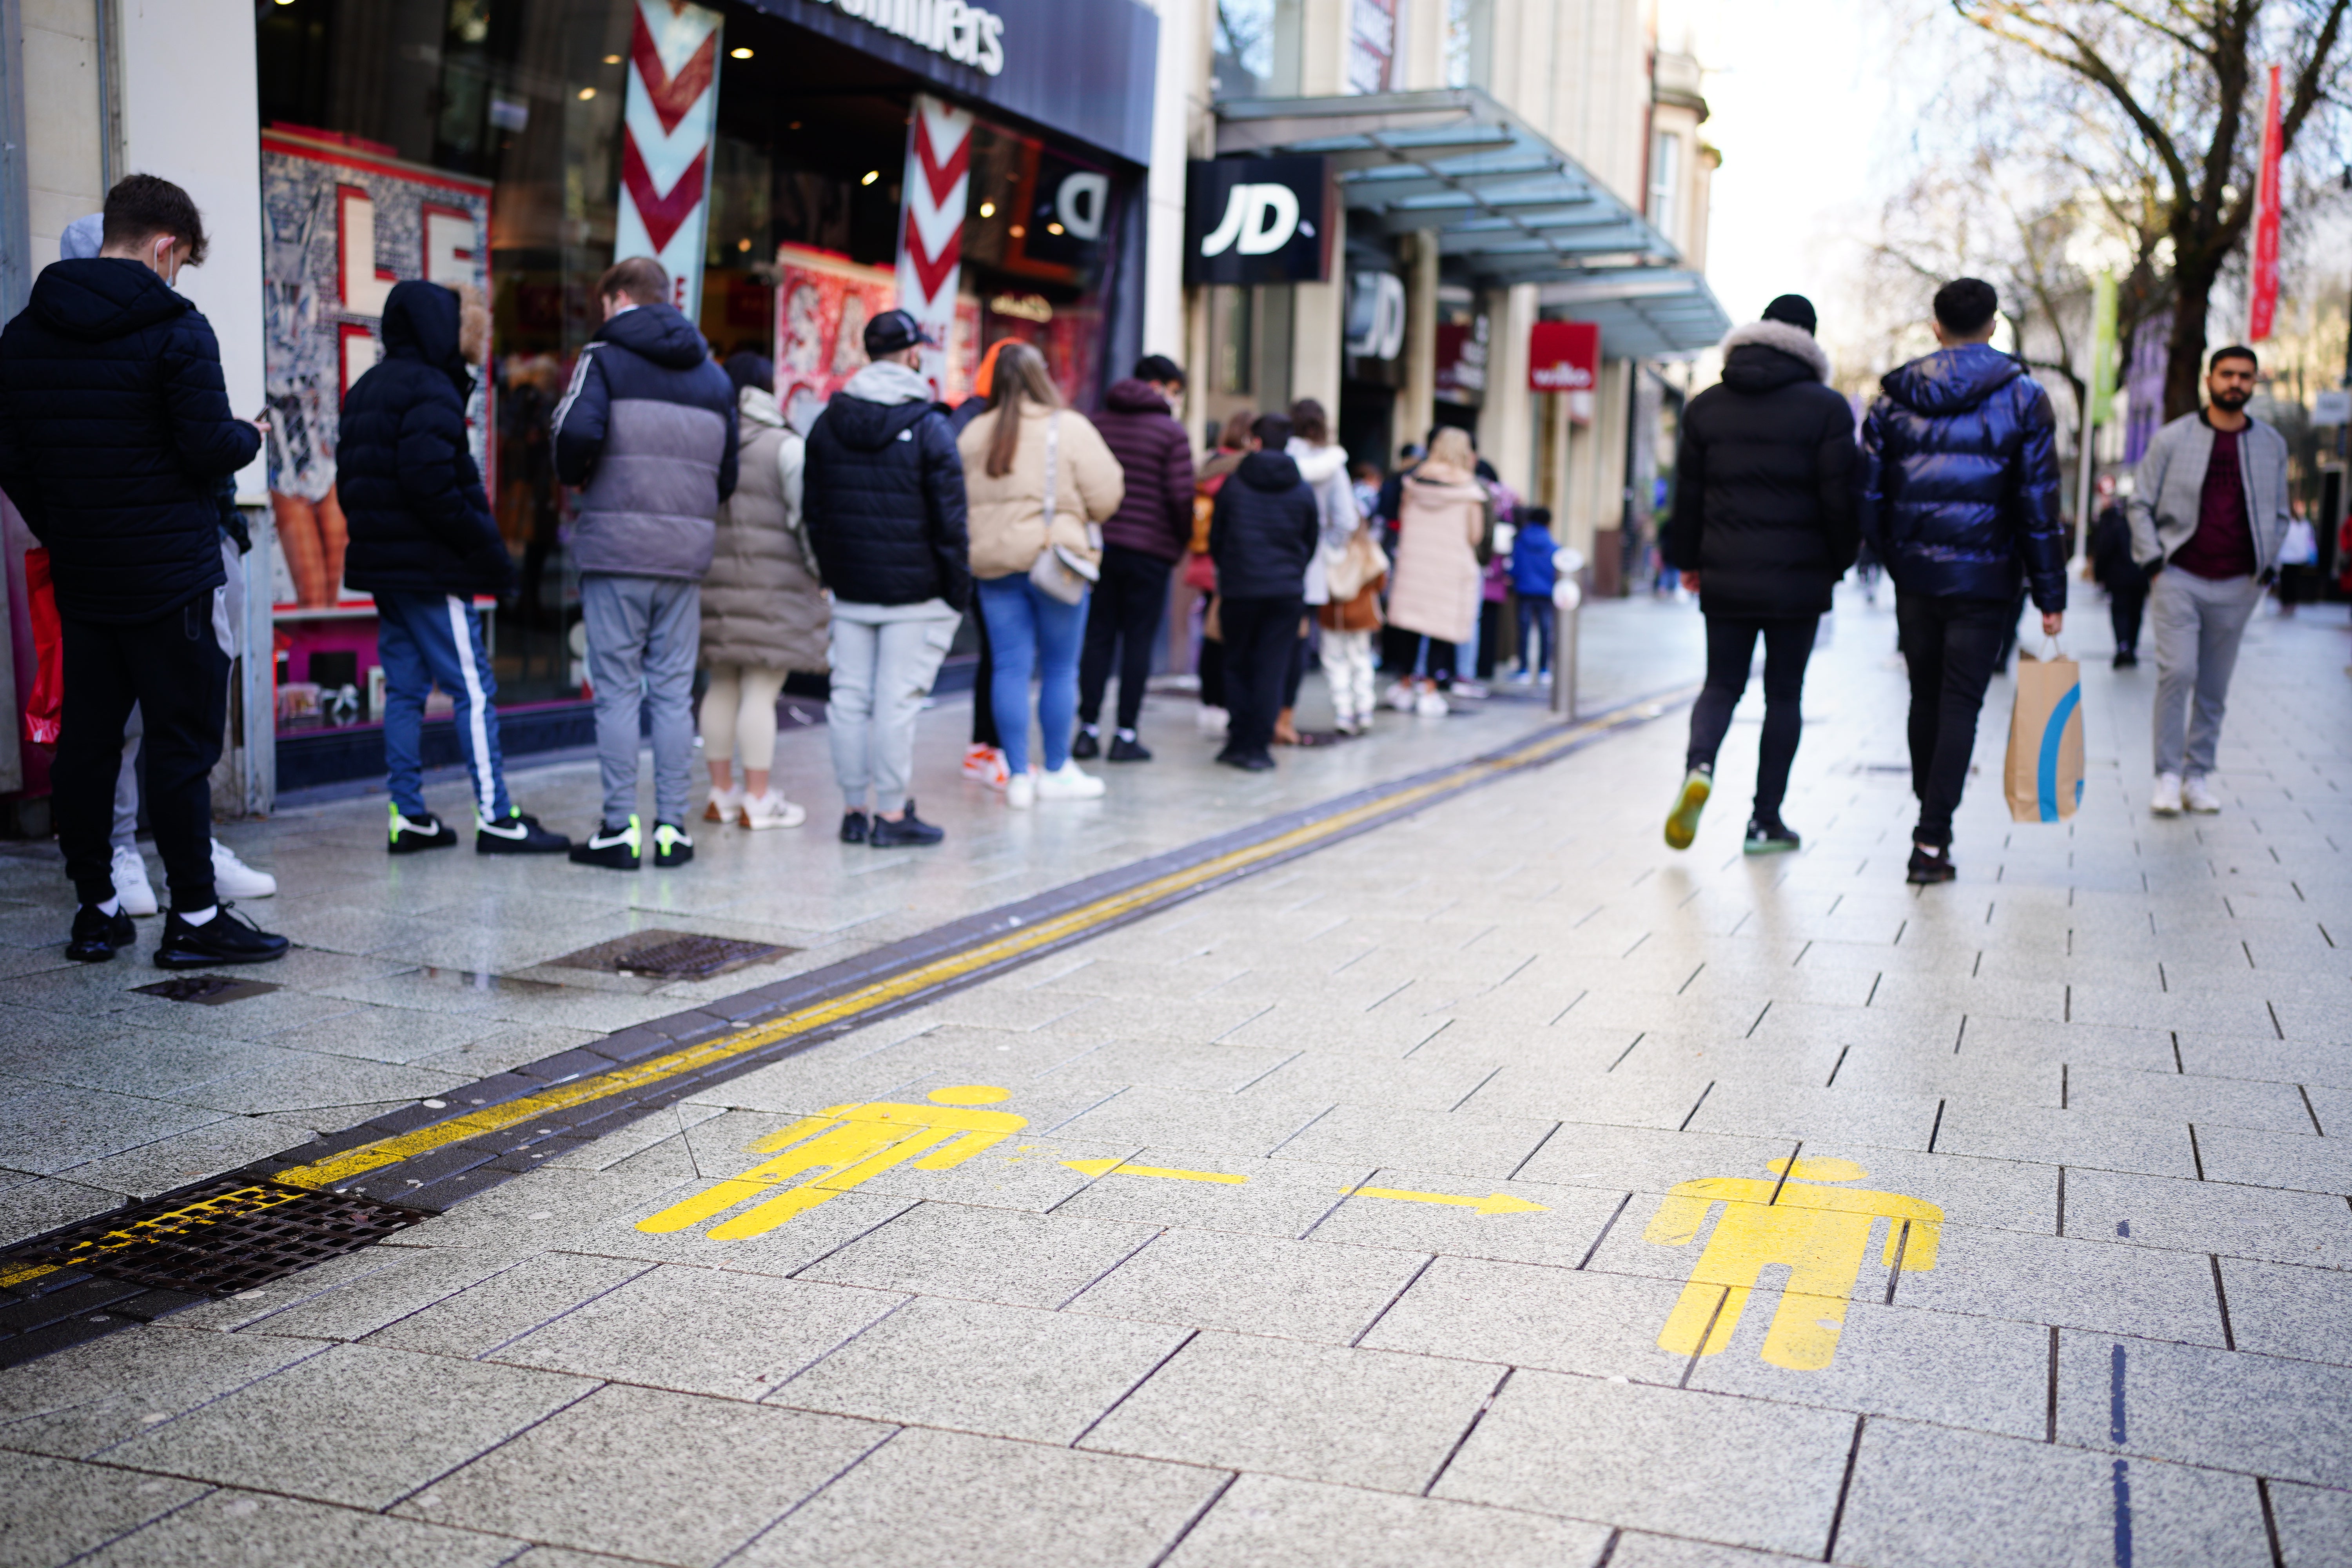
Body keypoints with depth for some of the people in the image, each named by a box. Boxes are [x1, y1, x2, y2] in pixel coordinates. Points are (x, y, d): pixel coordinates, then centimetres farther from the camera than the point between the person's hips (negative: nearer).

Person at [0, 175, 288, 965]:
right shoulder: (176, 329, -11)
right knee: (182, 742, -2)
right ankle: (194, 916, 1)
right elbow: (210, 449, -16)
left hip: (79, 577, 6)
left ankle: (96, 910, 16)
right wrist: (249, 437, 5)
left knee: (85, 738, 10)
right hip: (172, 577, -6)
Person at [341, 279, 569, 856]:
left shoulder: (366, 390, 17)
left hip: (382, 564, 9)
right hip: (430, 567, -9)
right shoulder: (431, 390, -13)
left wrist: (373, 537, 18)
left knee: (404, 688, 11)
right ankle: (495, 819, -5)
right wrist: (489, 549, -16)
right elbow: (431, 484, -22)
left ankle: (408, 817, 12)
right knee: (473, 688, -5)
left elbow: (350, 474, 19)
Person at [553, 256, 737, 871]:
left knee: (617, 692, 1)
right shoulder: (714, 376, 15)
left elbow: (578, 432, -18)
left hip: (616, 549, -4)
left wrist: (573, 476, 1)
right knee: (674, 692, 8)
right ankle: (672, 827, 9)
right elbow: (729, 474, 14)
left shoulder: (606, 357, -2)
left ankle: (620, 828, 2)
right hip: (686, 553, 4)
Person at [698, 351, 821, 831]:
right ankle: (758, 799, 1)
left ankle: (722, 792, 19)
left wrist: (700, 568, 13)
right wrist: (821, 574, 2)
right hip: (772, 584, -5)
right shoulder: (786, 447, -6)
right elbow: (807, 517, -7)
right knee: (761, 691, -3)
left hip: (715, 580, 5)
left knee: (721, 688, 12)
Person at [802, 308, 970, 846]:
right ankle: (892, 815, 2)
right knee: (898, 701, -3)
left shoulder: (827, 424, 8)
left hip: (850, 589, 5)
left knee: (849, 699, 9)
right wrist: (959, 589, -2)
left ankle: (854, 810, 14)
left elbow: (812, 510, 12)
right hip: (915, 595, -5)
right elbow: (949, 519, -10)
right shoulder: (929, 428, -9)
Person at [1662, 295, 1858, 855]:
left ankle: (1699, 767, -18)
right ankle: (1766, 820, 10)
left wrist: (1688, 559, 18)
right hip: (1798, 577, -2)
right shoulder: (1826, 407, -4)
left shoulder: (1706, 406, 6)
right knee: (1785, 693, 8)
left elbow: (1688, 490, 9)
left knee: (1722, 684, 12)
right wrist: (1840, 563, 7)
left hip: (1725, 576, 2)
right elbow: (1839, 497, -7)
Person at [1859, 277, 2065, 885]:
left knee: (1925, 695, 16)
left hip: (1915, 572, 3)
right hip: (1984, 578, -2)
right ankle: (1932, 840, -6)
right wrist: (2050, 595, 0)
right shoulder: (2023, 398, -2)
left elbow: (1870, 494, 3)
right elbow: (2039, 505, -4)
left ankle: (1931, 821, 28)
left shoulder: (1894, 397, 4)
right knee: (1960, 703, 0)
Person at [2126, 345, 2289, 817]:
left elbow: (2278, 514, 17)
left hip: (2236, 586, 3)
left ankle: (2199, 776, 15)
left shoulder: (2272, 445, 10)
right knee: (2177, 673, -14)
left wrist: (2267, 565, 4)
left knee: (2215, 686, 6)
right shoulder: (2173, 438, 3)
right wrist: (2154, 560, -6)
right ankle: (2168, 776, -6)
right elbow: (2141, 503, 5)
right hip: (2179, 578, -2)